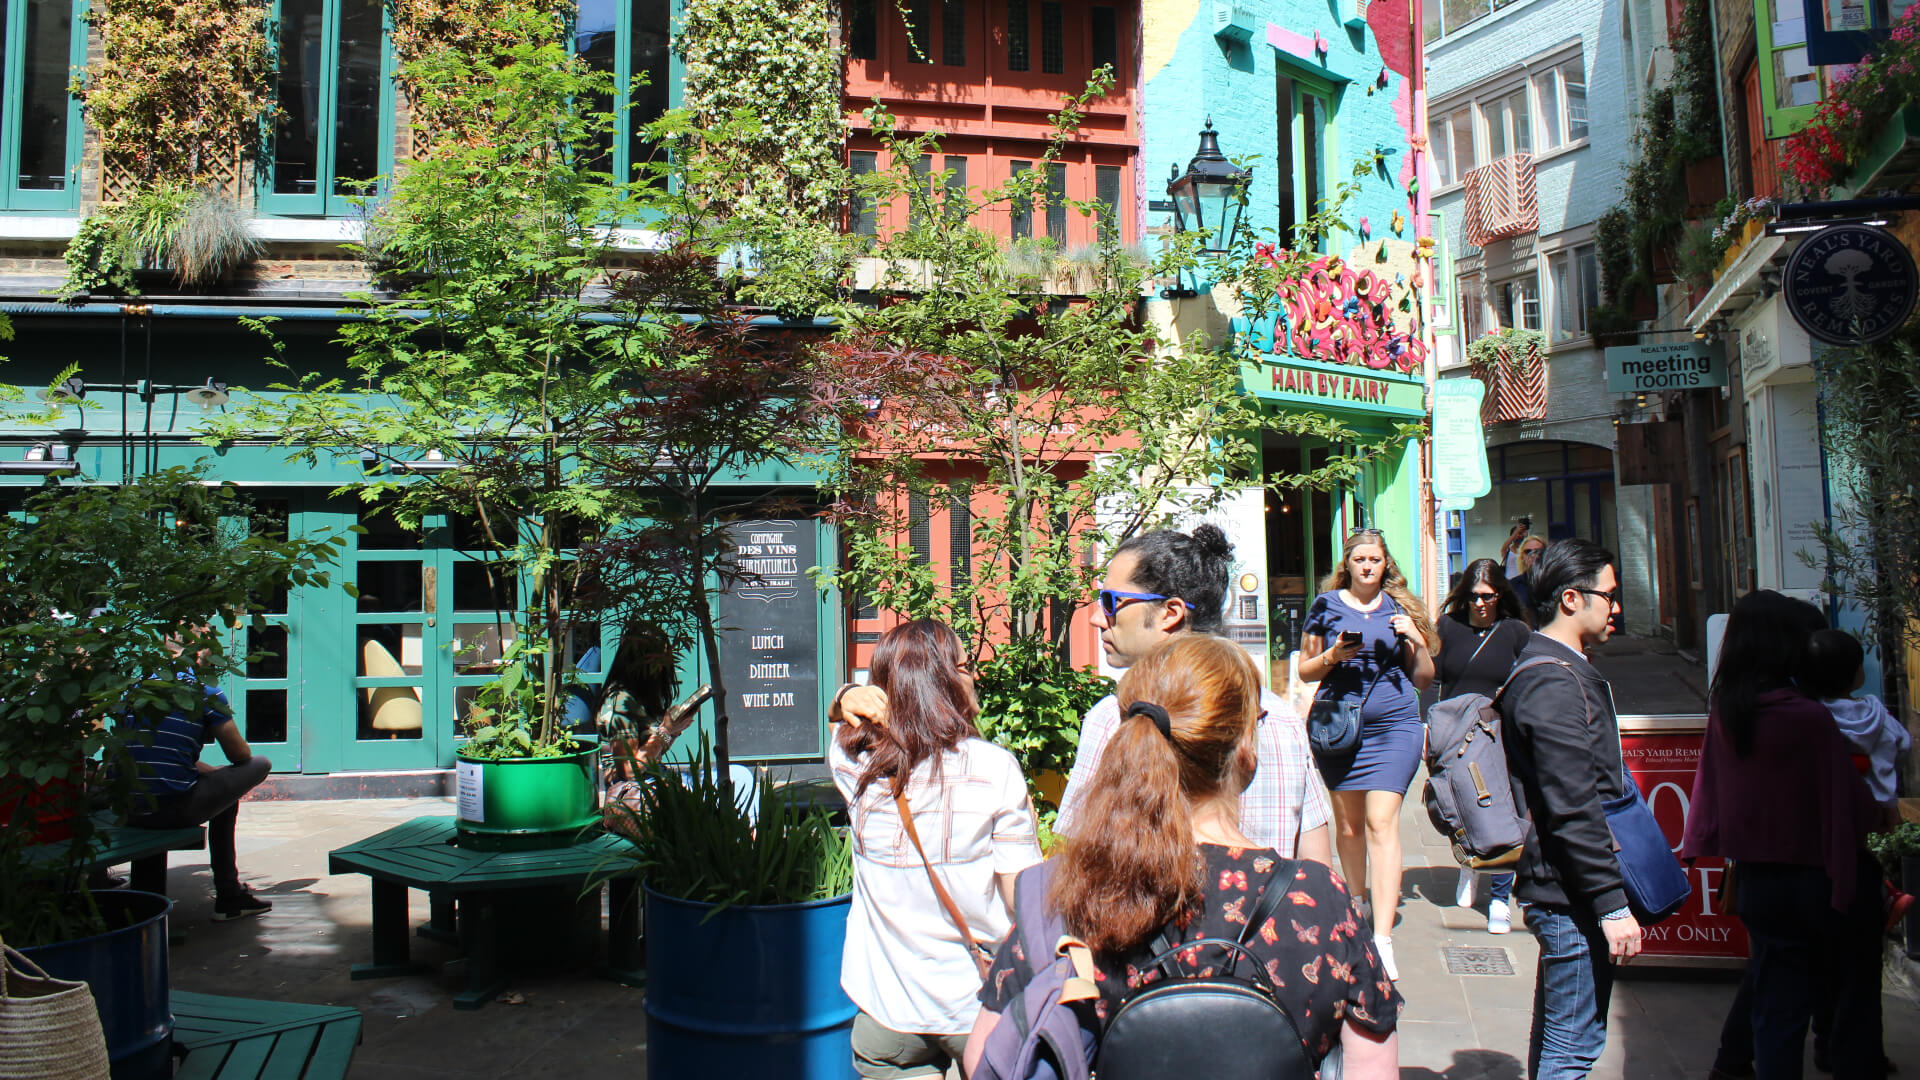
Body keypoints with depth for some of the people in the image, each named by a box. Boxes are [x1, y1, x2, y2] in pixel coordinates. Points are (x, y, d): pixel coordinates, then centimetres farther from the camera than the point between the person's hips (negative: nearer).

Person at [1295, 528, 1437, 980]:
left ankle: (1382, 938, -15)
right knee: (1348, 823, 7)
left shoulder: (1401, 608, 10)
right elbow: (1305, 670, 11)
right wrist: (1333, 657, -8)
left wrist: (1417, 641, -4)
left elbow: (1424, 680, 13)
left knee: (1381, 821, -12)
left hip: (1394, 725, -1)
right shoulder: (1327, 605, 8)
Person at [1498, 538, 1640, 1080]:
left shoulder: (1542, 670, 14)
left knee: (1554, 1036, 19)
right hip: (1572, 896, -11)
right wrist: (1613, 906, -21)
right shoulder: (1556, 685, -19)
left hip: (1558, 892, 11)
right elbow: (1573, 810, -24)